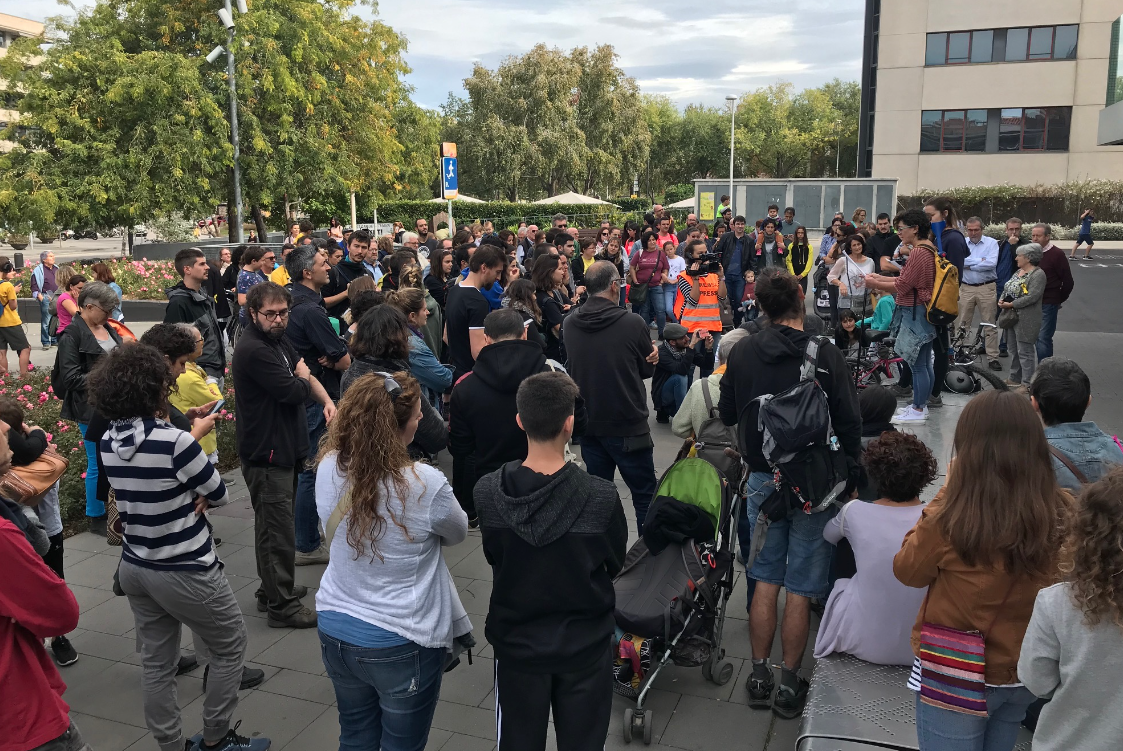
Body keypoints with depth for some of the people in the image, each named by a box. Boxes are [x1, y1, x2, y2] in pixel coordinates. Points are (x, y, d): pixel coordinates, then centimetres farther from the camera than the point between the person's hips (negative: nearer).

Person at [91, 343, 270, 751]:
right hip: (184, 572, -7)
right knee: (230, 647, 14)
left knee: (157, 663, 16)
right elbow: (219, 493, -12)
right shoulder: (174, 442, -25)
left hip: (134, 567, 7)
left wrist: (189, 497, -7)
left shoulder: (108, 443, -2)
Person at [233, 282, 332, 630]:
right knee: (278, 531, -2)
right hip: (266, 454, -10)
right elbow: (293, 391, -23)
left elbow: (305, 375, 11)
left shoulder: (278, 340, 10)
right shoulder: (253, 350, -22)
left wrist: (327, 400, -7)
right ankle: (282, 607, 7)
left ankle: (272, 589, 36)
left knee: (272, 524, 21)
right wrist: (302, 378, 0)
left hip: (283, 448, 10)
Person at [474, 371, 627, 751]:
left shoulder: (487, 492, -20)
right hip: (585, 644, -1)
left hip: (516, 643, 1)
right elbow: (614, 564, -6)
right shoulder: (601, 496, -24)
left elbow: (493, 557, -4)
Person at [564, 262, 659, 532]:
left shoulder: (569, 324, -4)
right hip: (628, 426, -5)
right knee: (645, 496, 8)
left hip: (588, 424, 5)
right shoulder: (633, 323, -17)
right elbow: (648, 369, -3)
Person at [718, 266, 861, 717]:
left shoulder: (742, 353, -5)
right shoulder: (826, 356, -13)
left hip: (761, 479, 3)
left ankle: (759, 676, 22)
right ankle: (789, 685, 17)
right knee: (800, 587, 7)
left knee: (765, 580, 14)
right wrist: (851, 478, 3)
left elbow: (727, 415, 7)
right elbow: (848, 424, -9)